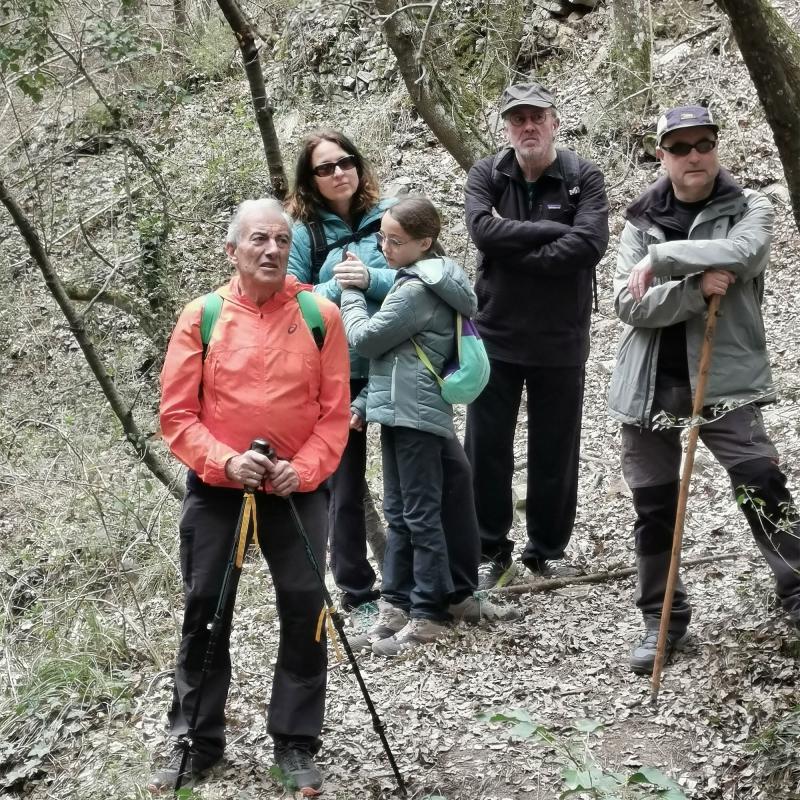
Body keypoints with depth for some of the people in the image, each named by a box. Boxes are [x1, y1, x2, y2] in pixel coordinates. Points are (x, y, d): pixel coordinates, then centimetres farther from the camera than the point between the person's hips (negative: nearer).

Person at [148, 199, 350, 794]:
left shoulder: (320, 314, -5)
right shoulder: (202, 316, -5)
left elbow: (335, 412, -4)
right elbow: (176, 414, -5)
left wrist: (302, 470, -18)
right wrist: (224, 461, -18)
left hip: (297, 489, 0)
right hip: (215, 489, 0)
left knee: (304, 611, 1)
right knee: (204, 611, 7)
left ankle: (297, 743, 15)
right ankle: (196, 742, 21)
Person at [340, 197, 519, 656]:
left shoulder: (417, 290, -16)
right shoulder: (426, 280, 15)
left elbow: (366, 339, -13)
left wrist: (351, 292, 2)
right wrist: (366, 403, 17)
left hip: (413, 415, -10)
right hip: (405, 412, 10)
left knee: (420, 515, -4)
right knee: (401, 514, 12)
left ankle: (429, 615, 2)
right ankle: (397, 605, 18)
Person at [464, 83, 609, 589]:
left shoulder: (584, 178, -4)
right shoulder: (487, 176, 1)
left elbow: (591, 244, -21)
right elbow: (483, 229, -18)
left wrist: (513, 252, -17)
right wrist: (554, 230, -19)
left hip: (561, 340, -1)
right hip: (495, 335, 1)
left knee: (556, 451, 9)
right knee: (487, 450, 5)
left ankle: (548, 549, 24)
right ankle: (491, 552, 18)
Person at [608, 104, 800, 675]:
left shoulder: (749, 209, 1)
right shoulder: (641, 221, 7)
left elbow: (742, 253, -23)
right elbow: (629, 305, -5)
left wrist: (659, 258, -19)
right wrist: (694, 288, -20)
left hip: (723, 377, -3)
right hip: (650, 385, 3)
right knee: (654, 507, 8)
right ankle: (662, 619, 21)